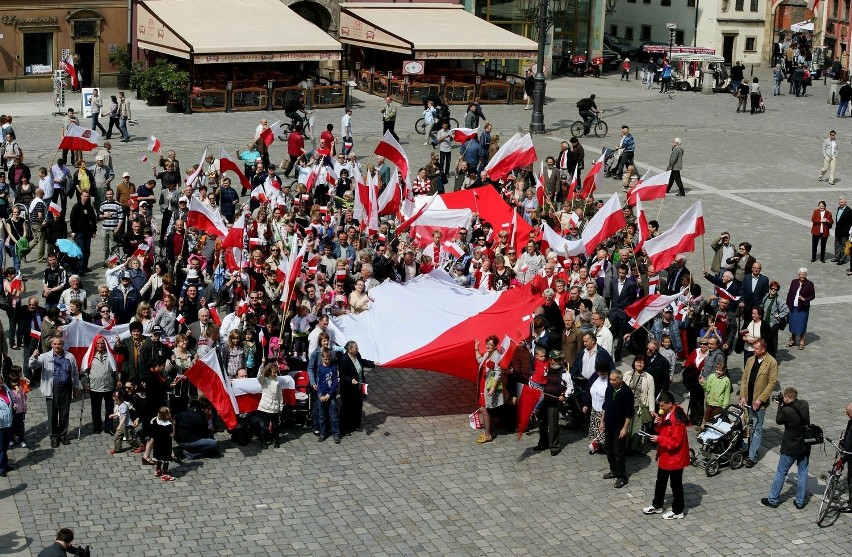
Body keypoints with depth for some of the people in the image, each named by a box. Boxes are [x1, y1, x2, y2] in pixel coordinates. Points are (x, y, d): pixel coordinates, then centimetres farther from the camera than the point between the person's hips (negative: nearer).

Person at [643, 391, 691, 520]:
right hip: (664, 456, 9)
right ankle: (657, 506, 36)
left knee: (676, 485, 7)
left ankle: (677, 511, 21)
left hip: (675, 457, -9)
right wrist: (658, 425, -6)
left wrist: (659, 439, -26)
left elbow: (675, 441, -27)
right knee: (660, 482, 21)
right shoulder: (666, 414, 2)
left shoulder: (677, 420, -27)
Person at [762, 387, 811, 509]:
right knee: (802, 473, 14)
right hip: (805, 446, 5)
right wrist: (783, 405, 5)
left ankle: (773, 500, 19)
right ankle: (800, 501, 22)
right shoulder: (805, 405, -8)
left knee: (781, 473, 9)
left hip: (791, 448, -5)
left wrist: (780, 405, 0)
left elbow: (779, 420, -6)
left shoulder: (786, 411, -25)